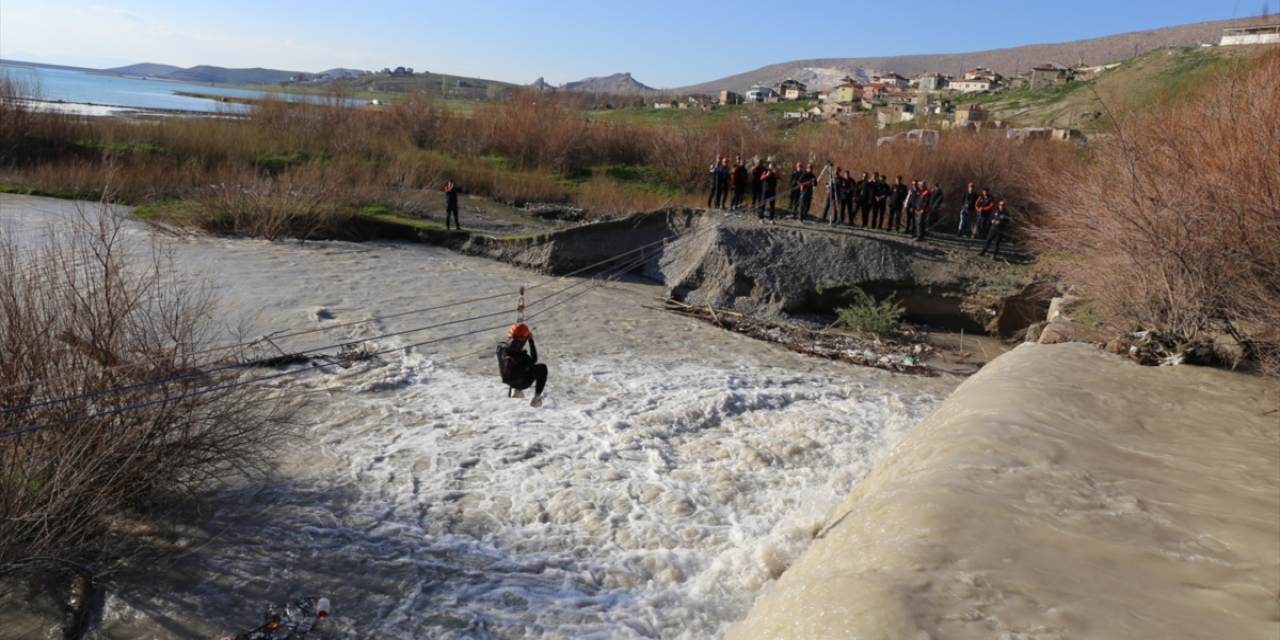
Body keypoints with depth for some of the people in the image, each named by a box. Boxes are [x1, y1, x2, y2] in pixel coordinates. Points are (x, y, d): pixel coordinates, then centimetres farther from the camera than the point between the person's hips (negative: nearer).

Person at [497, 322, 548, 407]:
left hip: (507, 380, 6)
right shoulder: (522, 357, -40)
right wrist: (530, 340, -15)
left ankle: (518, 391, 34)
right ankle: (537, 398, 16)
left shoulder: (501, 348, -24)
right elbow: (534, 359, -17)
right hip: (522, 383, -6)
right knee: (543, 368, 13)